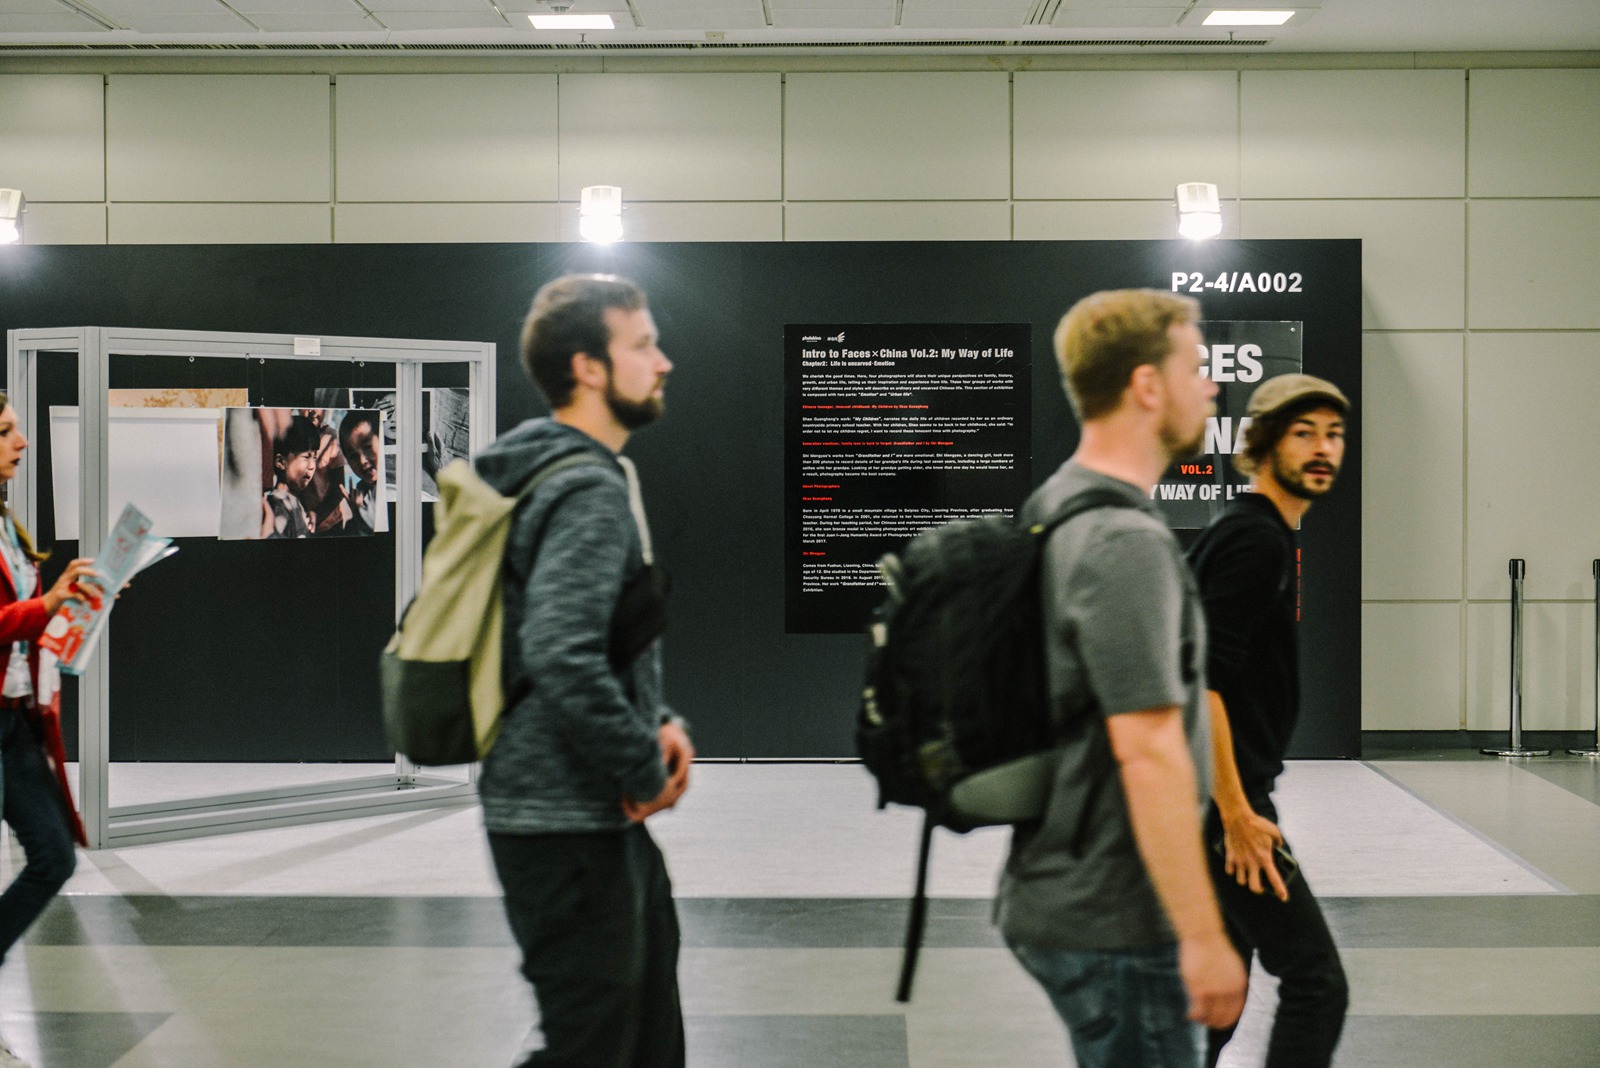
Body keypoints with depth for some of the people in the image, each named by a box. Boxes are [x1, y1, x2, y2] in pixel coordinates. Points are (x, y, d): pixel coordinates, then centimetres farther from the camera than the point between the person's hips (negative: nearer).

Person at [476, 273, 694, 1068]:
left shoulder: (593, 478, 14)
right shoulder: (589, 493, -18)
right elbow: (563, 659, -30)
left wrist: (656, 723, 6)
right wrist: (645, 771, -18)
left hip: (601, 818, 10)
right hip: (566, 822, -10)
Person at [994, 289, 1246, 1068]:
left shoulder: (1051, 509, 11)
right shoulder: (1125, 544, -21)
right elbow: (1148, 752, -25)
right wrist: (1203, 937, -22)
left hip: (1052, 894, 10)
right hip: (1112, 922, -10)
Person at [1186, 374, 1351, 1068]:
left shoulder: (1242, 531, 16)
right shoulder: (1258, 540, -15)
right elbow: (1202, 682, -24)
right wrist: (1237, 814, -24)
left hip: (1218, 795, 10)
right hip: (1223, 800, -10)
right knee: (1316, 983, -8)